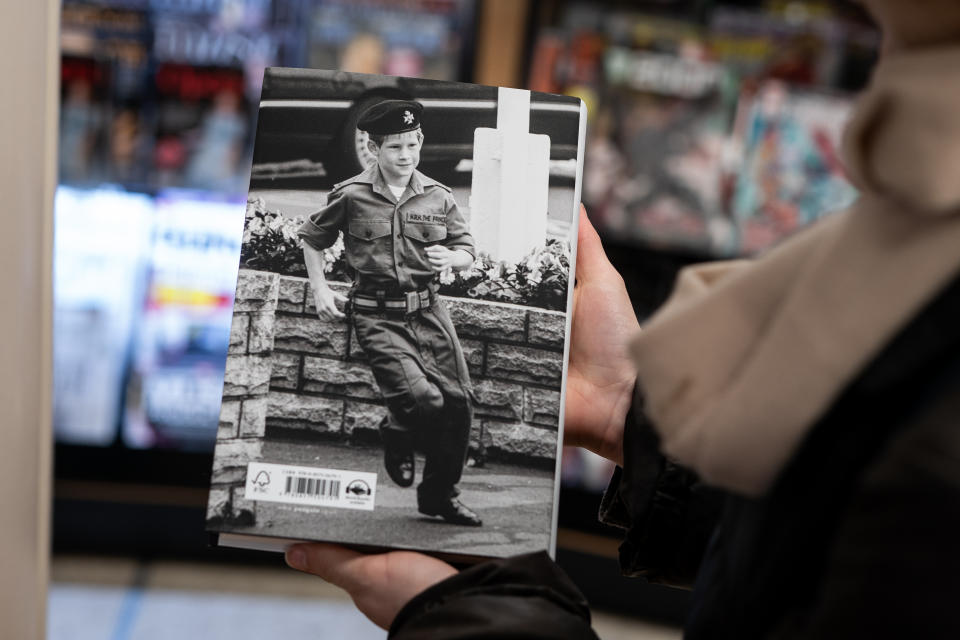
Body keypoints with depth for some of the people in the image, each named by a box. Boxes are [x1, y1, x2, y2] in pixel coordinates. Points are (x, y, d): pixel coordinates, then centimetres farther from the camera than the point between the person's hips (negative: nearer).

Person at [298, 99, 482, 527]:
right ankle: (398, 435, 18)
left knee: (458, 403, 0)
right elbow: (311, 239, 13)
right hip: (376, 316, -4)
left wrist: (452, 258, -10)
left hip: (427, 311, 4)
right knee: (422, 399, -22)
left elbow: (467, 251, 13)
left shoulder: (438, 197, 6)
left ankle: (440, 495, 23)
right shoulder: (351, 196, -2)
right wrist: (320, 290, 4)